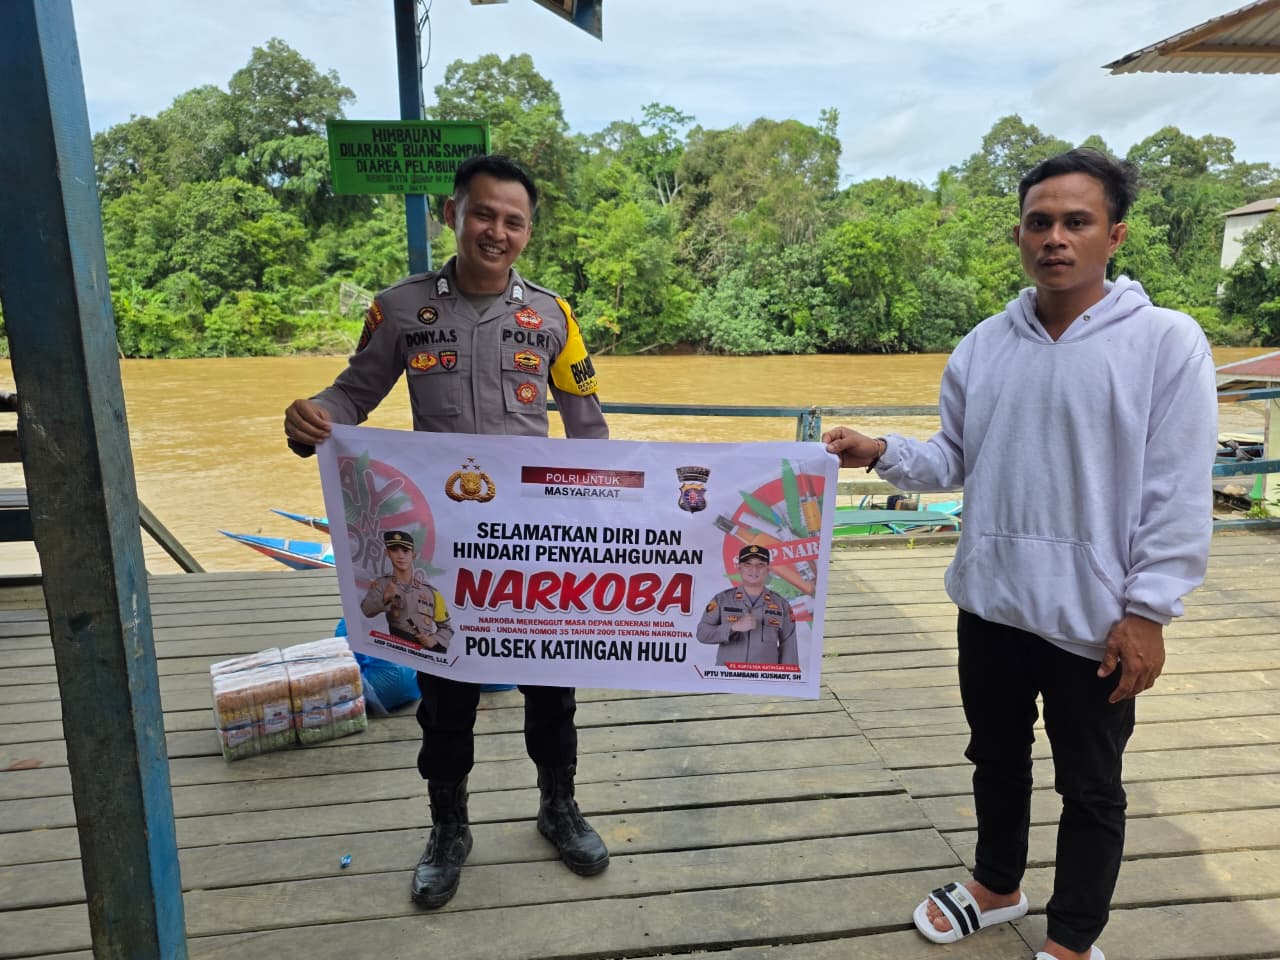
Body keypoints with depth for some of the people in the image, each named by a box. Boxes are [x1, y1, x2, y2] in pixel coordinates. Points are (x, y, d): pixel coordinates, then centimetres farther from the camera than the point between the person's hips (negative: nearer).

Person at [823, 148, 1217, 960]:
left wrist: (1147, 612, -14)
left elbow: (1179, 498, -12)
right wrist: (882, 453, -11)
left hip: (1094, 615, -4)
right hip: (991, 602, 5)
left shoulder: (1167, 342, -11)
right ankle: (996, 887, 48)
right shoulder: (985, 346, 3)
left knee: (1089, 787, 15)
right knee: (997, 756, 23)